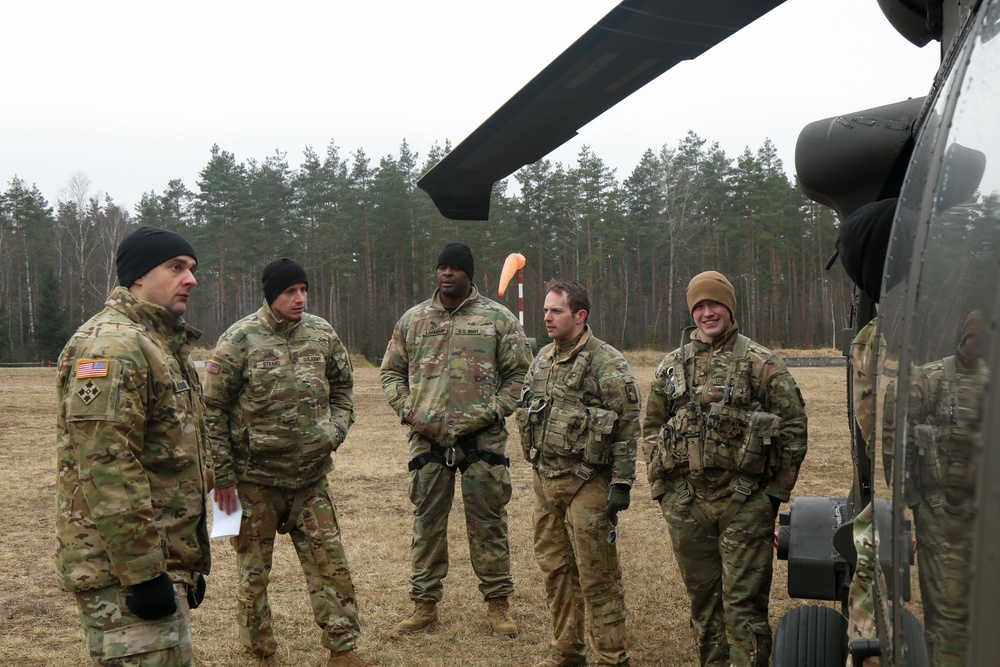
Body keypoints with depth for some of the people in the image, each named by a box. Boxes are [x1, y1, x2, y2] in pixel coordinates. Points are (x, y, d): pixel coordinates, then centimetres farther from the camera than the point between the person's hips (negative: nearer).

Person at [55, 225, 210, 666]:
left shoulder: (163, 344, 18)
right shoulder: (113, 346, -16)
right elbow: (105, 469, -25)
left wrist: (190, 563, 23)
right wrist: (143, 574, -24)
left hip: (166, 561, 10)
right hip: (124, 569, -10)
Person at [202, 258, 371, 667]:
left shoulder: (322, 334, 2)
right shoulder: (239, 340, -10)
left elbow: (342, 385, 18)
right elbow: (212, 409, -6)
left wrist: (337, 428, 1)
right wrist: (223, 475, -7)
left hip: (311, 474, 3)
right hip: (255, 478, -3)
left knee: (329, 561, 4)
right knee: (254, 570, 10)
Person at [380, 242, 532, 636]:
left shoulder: (498, 318, 3)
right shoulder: (412, 319, 11)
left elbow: (519, 373, 4)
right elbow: (391, 372, 16)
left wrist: (492, 412, -8)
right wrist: (409, 412, 0)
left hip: (483, 440, -2)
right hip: (428, 438, 2)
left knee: (488, 522, 4)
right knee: (427, 522, 9)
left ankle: (497, 603, 17)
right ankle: (424, 604, 21)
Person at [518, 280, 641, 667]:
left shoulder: (607, 364, -11)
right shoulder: (542, 359, 12)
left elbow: (627, 428, -13)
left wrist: (621, 484, -16)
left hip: (586, 483, -7)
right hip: (545, 479, 8)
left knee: (596, 574, -1)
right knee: (554, 567, 14)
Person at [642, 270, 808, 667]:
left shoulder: (761, 363, 0)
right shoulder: (671, 367, 12)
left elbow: (794, 426, 0)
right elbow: (651, 429, 17)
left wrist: (776, 489, -3)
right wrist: (660, 486, 9)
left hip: (744, 501, -4)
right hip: (685, 503, 4)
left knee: (744, 602, -3)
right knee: (703, 599, 13)